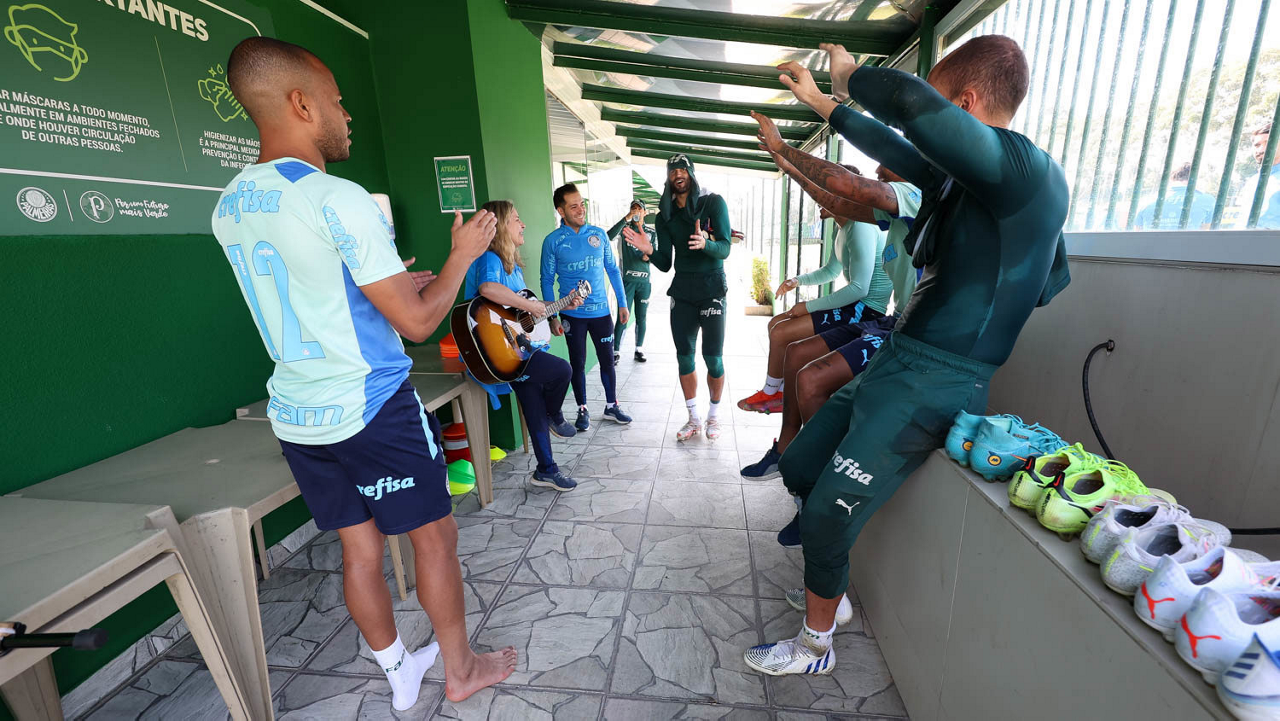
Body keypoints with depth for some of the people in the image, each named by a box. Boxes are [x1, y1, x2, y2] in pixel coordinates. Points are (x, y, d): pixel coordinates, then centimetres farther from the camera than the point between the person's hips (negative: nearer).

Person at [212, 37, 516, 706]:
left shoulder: (230, 206, 8)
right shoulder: (338, 199, -19)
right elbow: (418, 320, -18)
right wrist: (462, 253, -4)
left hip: (296, 416, 8)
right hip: (371, 410, -7)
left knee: (360, 549, 18)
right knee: (435, 536, 11)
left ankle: (400, 675, 37)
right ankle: (460, 669, 31)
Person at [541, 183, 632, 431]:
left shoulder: (598, 234, 2)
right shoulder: (552, 241, -5)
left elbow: (612, 269, 8)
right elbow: (547, 280, -2)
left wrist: (622, 303, 7)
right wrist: (552, 316, -7)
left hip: (601, 311, 2)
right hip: (572, 315, -2)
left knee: (607, 360, 9)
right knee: (578, 364, 9)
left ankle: (611, 406, 27)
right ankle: (583, 410, 25)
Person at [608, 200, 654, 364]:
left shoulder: (651, 232, 12)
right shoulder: (625, 228, 3)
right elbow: (609, 236, -18)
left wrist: (649, 256, -10)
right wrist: (626, 219, -22)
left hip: (644, 281, 3)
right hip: (627, 280, -3)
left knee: (641, 318, 8)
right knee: (623, 317, -5)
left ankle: (639, 349, 20)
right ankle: (616, 352, 4)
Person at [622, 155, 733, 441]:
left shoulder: (713, 202, -2)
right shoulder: (665, 215, 9)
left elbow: (725, 248, -12)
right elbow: (665, 264, 6)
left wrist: (705, 244, -33)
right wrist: (649, 250, -15)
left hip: (711, 287, -4)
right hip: (681, 291, 4)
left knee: (713, 357, -3)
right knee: (685, 357, 5)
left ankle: (713, 416, 18)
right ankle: (693, 419, 19)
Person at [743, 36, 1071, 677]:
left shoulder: (1027, 172, -17)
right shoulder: (958, 179, 10)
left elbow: (911, 104, -30)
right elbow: (894, 149, 25)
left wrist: (852, 77, -8)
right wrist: (820, 101, 33)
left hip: (933, 384, -9)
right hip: (894, 360, 10)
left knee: (826, 514, -2)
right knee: (799, 468, 16)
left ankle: (814, 647, 25)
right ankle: (828, 588, 39)